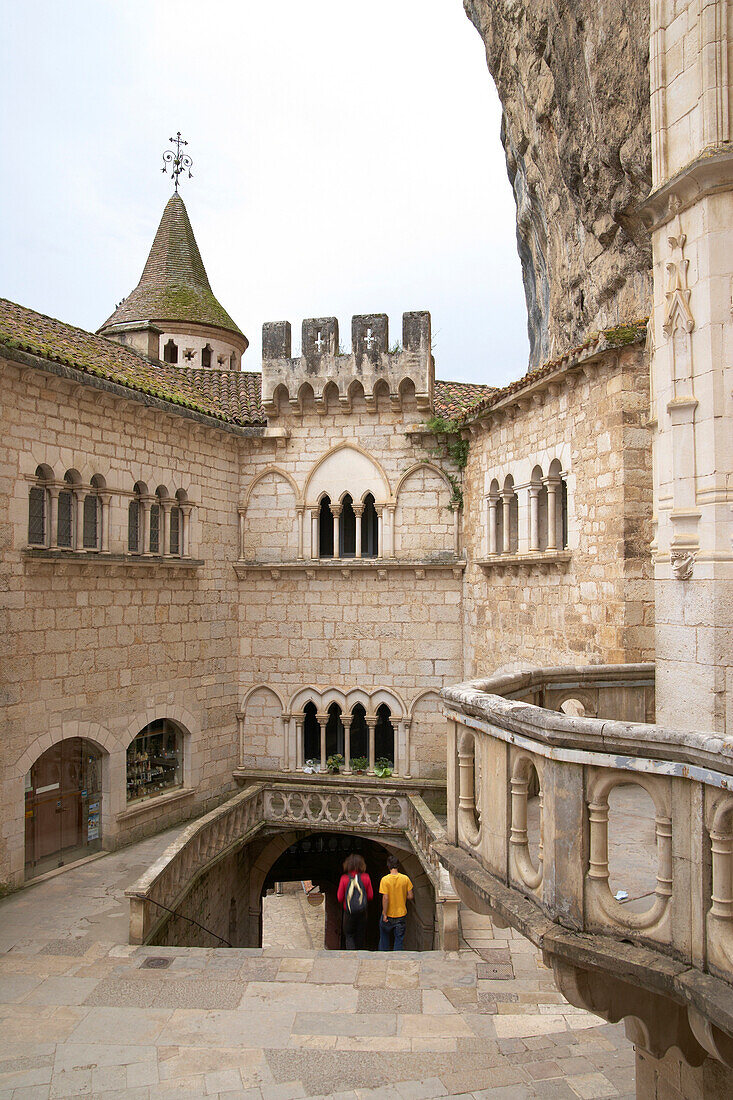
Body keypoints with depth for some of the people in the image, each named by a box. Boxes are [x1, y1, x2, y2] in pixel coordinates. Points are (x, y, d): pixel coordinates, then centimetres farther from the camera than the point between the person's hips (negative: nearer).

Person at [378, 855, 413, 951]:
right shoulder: (405, 878, -8)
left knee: (384, 938, 18)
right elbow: (410, 896, -4)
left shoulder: (385, 880, -15)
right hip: (401, 914, 1)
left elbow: (385, 898, -19)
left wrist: (384, 914, -11)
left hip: (389, 915, -1)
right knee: (399, 939, 12)